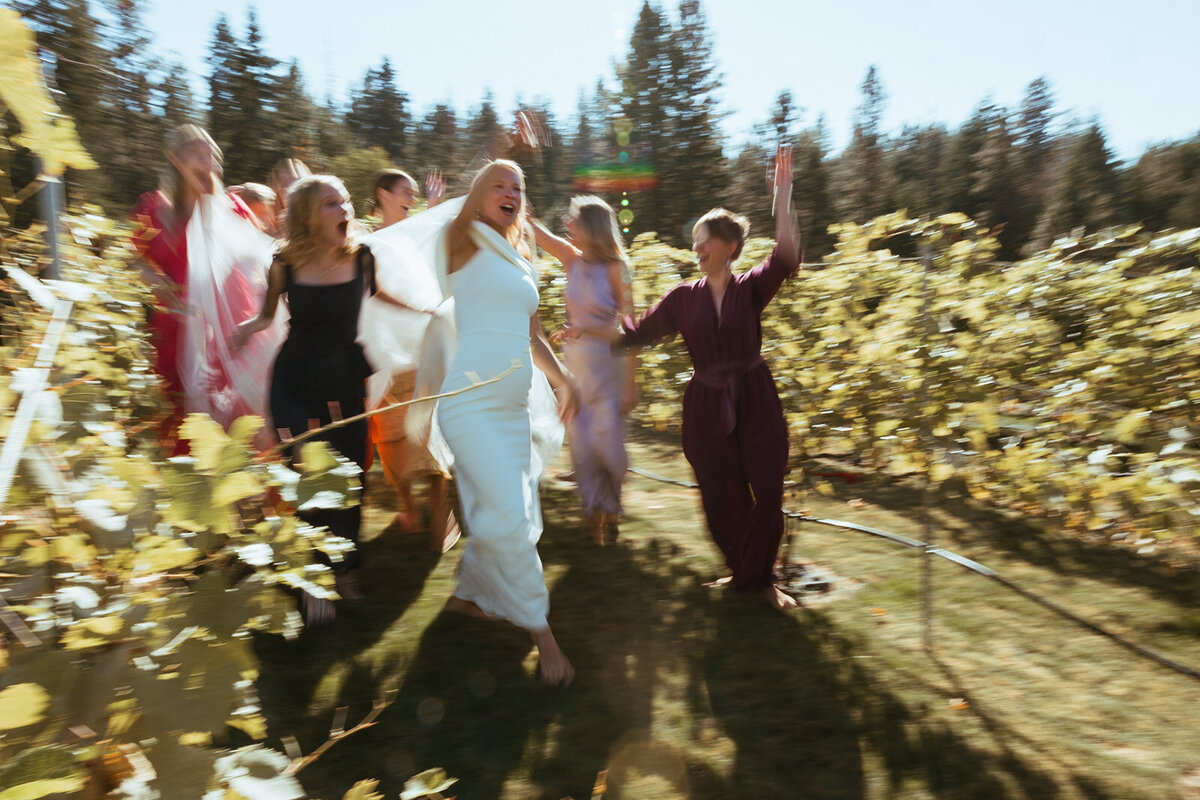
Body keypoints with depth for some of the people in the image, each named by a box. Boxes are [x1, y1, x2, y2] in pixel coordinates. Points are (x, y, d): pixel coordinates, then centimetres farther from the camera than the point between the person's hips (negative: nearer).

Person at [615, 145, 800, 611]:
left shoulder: (751, 288, -2)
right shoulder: (683, 297, 5)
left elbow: (785, 258, -21)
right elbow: (639, 333, 9)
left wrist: (782, 198, -28)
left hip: (754, 402, -1)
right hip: (706, 406, 2)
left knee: (767, 493, -2)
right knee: (722, 499, 6)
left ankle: (757, 577, 20)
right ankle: (742, 570, 32)